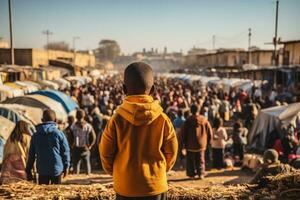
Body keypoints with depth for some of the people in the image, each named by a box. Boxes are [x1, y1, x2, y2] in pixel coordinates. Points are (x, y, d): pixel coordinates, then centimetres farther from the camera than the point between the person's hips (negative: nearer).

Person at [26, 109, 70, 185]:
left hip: (42, 170, 2)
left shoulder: (36, 135, 2)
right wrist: (66, 167, 8)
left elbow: (31, 154, 6)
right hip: (57, 168, -2)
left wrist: (28, 170, 14)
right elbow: (65, 151, -3)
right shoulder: (59, 133, -6)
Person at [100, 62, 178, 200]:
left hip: (125, 186, 0)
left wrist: (114, 171, 14)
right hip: (155, 185, 0)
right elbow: (171, 152, -2)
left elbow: (106, 152, -5)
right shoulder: (162, 119, -11)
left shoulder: (117, 119, -12)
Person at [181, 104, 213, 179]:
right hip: (201, 144, 2)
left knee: (191, 160, 11)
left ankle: (192, 174, 13)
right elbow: (210, 132, 4)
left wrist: (183, 146, -1)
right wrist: (206, 142, 16)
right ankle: (201, 173, 8)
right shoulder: (204, 119, -2)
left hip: (190, 145, -2)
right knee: (201, 160, 13)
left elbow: (183, 133, -8)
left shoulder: (188, 120, -9)